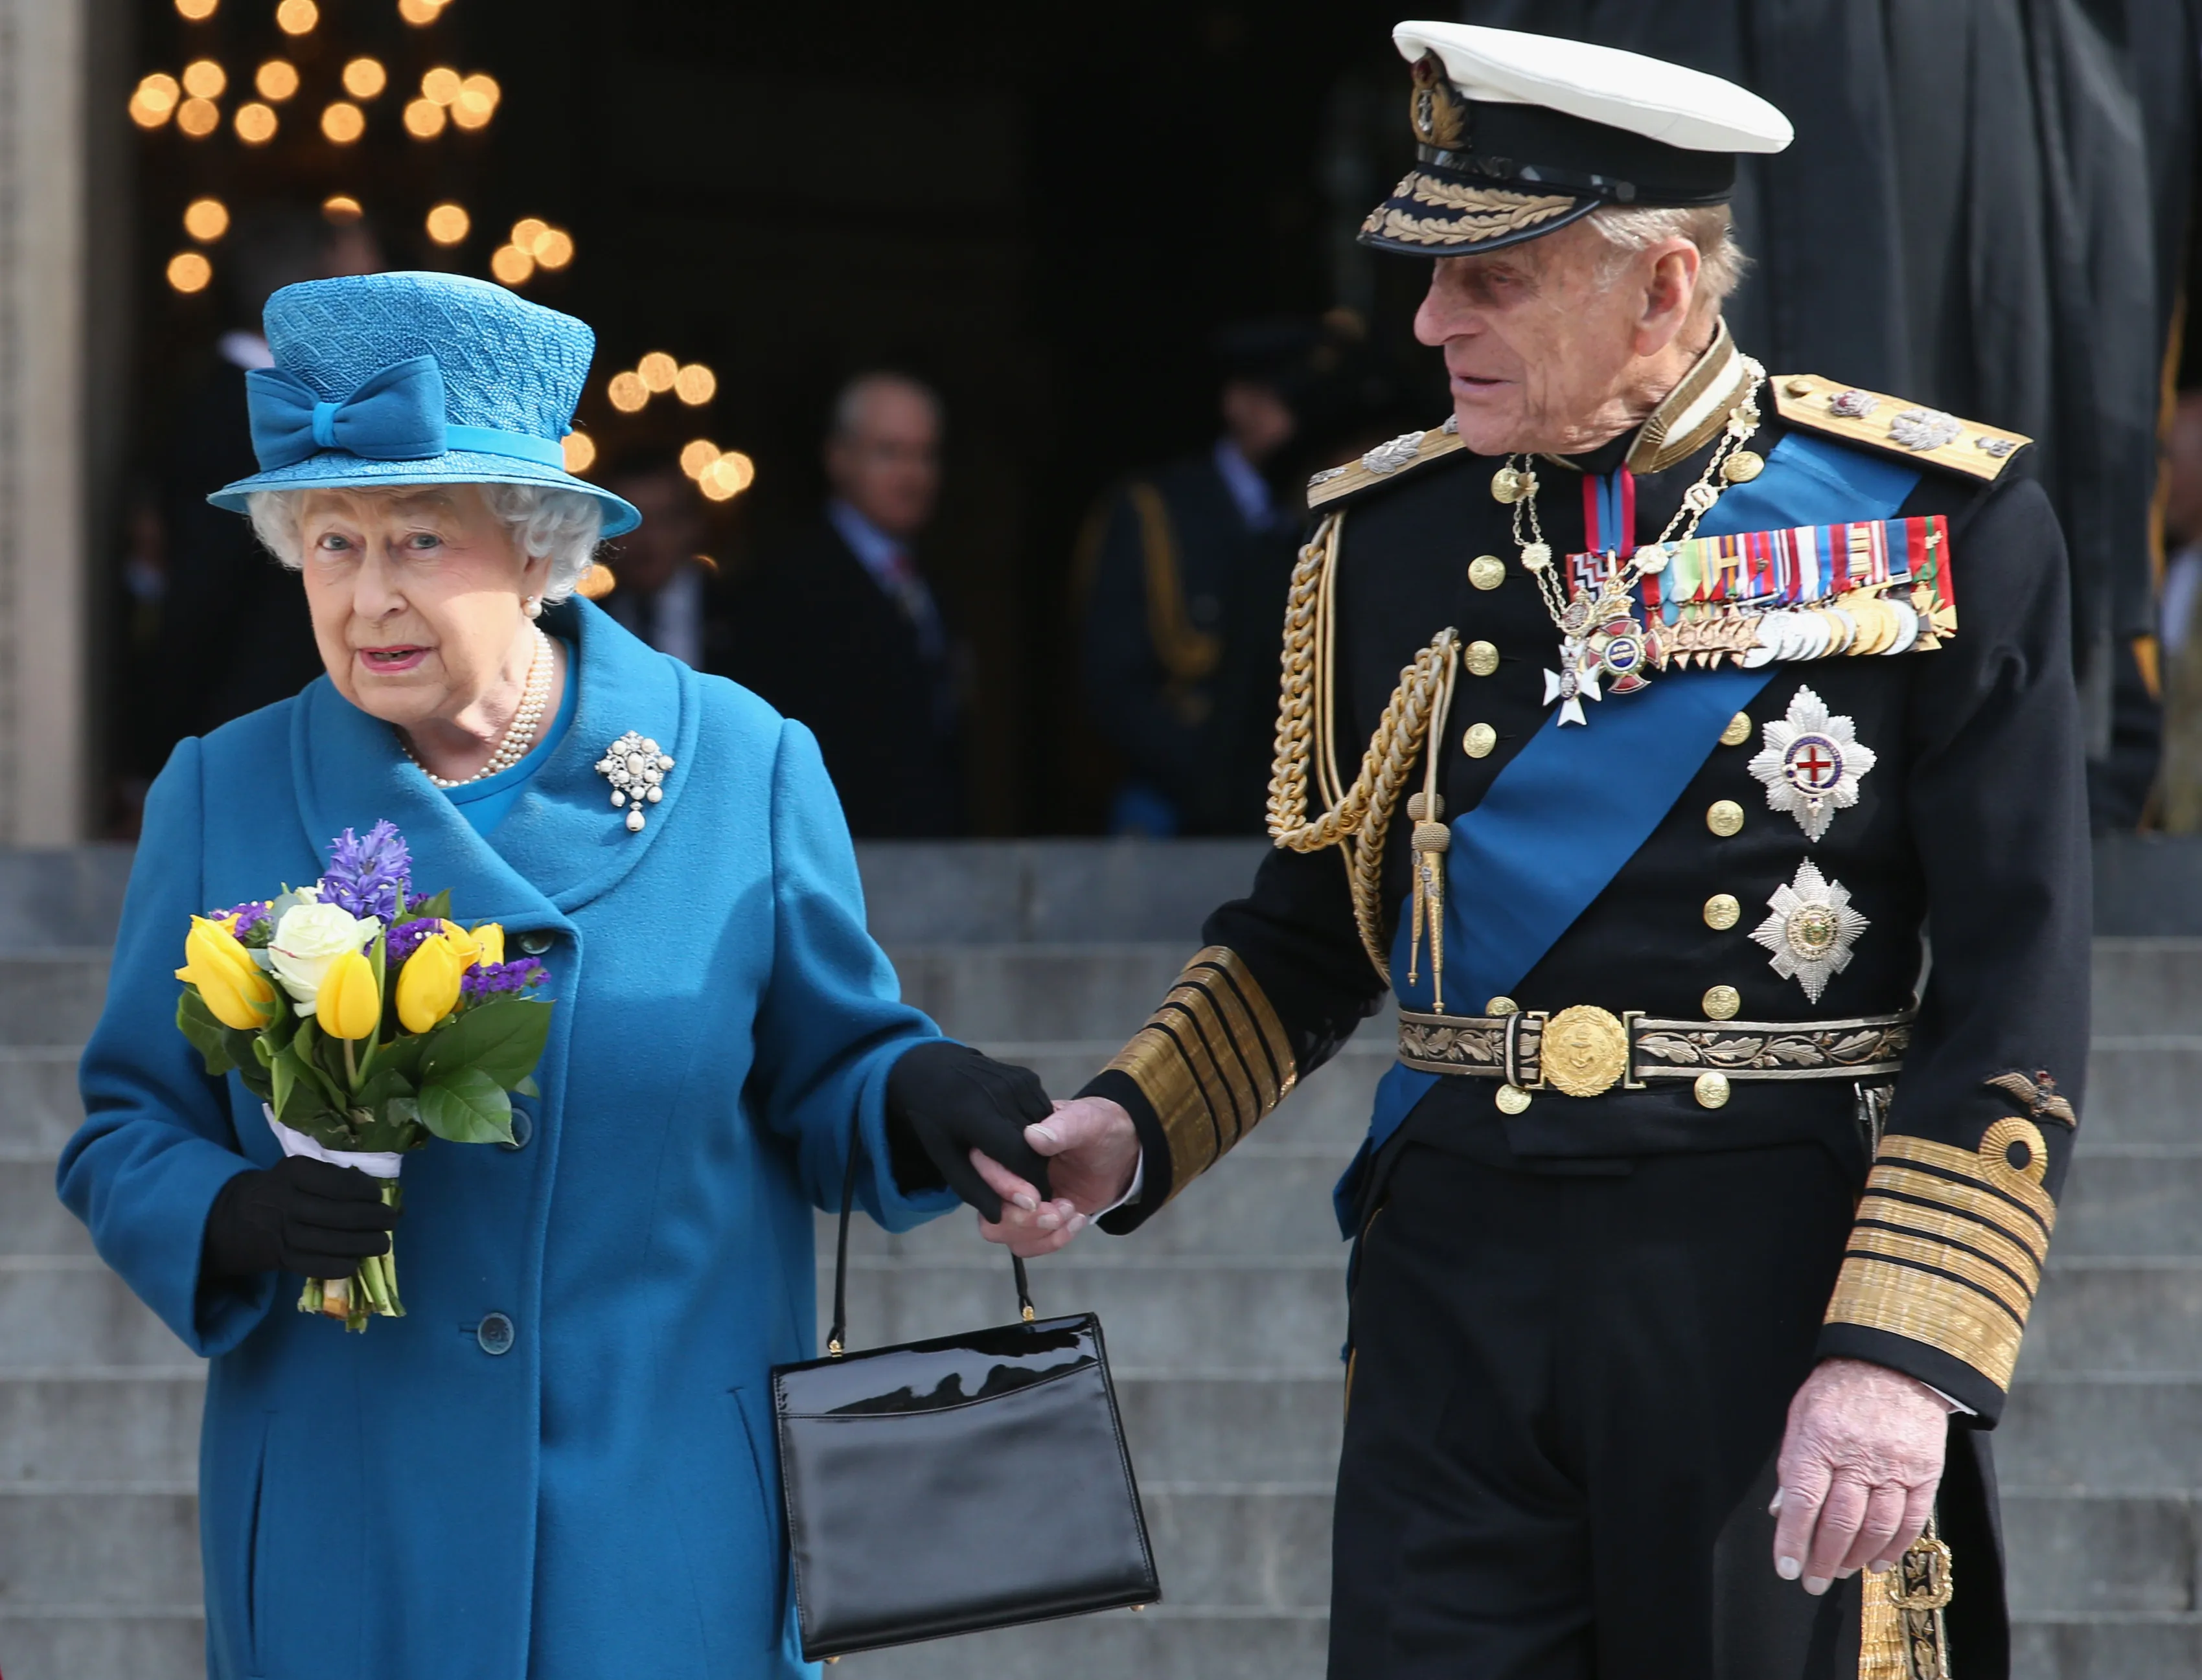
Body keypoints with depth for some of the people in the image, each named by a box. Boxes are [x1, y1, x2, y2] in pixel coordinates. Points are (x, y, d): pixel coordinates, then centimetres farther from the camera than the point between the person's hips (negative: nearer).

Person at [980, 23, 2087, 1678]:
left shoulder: (1943, 526, -4)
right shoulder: (1388, 534, 8)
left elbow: (2017, 986, -8)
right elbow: (1312, 939, 18)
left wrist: (1904, 1351, -16)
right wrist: (1129, 1129, 1)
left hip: (1781, 1289, -3)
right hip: (1461, 1274, 3)